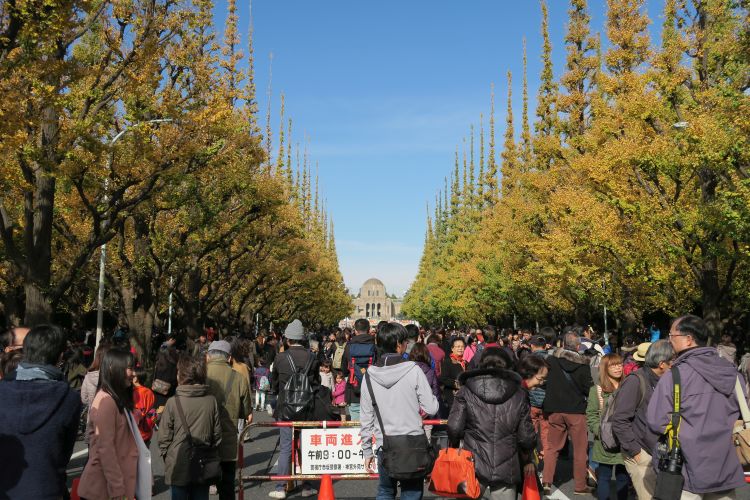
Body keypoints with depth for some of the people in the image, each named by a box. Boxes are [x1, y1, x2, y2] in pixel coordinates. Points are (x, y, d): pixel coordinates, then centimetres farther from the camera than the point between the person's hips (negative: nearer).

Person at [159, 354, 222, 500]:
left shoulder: (173, 402, -14)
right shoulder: (211, 401, -6)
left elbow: (164, 437, -7)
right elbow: (217, 434, 3)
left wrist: (166, 456, 9)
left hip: (179, 467, -2)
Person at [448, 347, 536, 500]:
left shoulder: (466, 391, -3)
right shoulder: (519, 395, 2)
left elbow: (454, 427, -9)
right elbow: (526, 435, 4)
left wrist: (454, 447, 11)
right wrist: (527, 460, 22)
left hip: (474, 466, -1)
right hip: (506, 469, 1)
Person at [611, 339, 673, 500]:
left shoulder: (661, 382, 10)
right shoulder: (635, 381, -13)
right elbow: (619, 421, -16)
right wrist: (635, 451, -15)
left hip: (657, 453, 7)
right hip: (641, 456, -7)